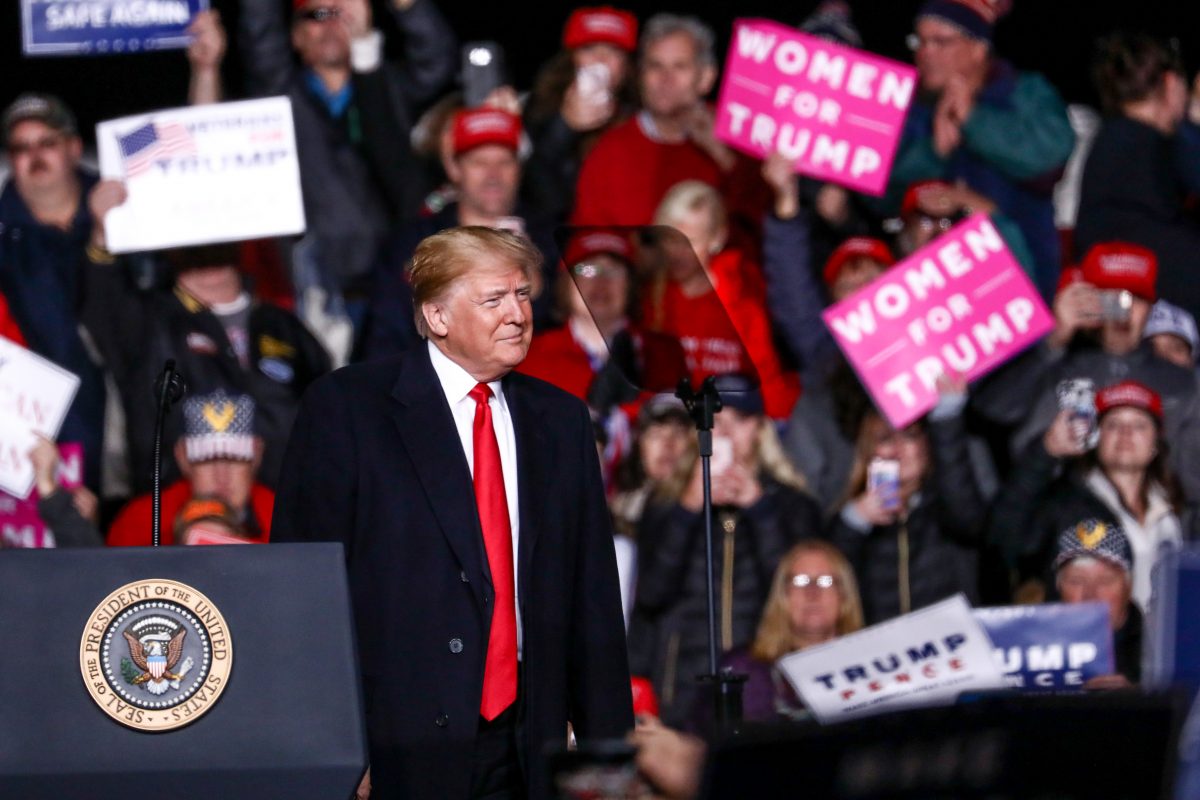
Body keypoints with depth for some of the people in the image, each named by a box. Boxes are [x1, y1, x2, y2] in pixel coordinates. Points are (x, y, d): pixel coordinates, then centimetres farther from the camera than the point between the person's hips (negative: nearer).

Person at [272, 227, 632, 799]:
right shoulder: (344, 408, -1)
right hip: (401, 750, -4)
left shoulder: (559, 420, 14)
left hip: (525, 747, 4)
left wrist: (609, 747, 8)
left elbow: (592, 597, 14)